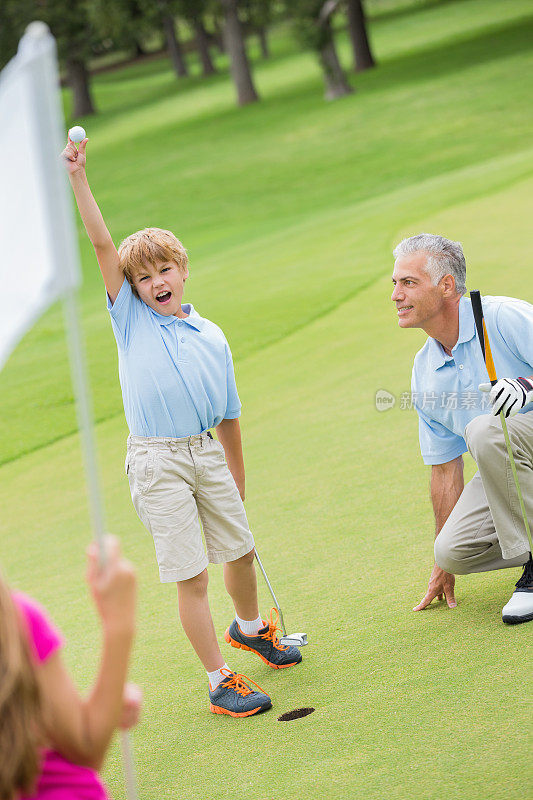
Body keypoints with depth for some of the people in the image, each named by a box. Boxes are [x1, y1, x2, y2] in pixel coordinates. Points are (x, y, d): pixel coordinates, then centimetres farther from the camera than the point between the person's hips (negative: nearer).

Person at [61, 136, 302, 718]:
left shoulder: (211, 338, 9)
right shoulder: (131, 317, 2)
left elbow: (228, 417, 14)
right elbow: (102, 244, -8)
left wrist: (238, 482, 16)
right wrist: (77, 178, -15)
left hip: (207, 453, 4)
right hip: (157, 462, -4)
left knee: (240, 550, 17)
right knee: (190, 577, -3)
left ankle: (249, 627, 48)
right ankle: (220, 683, 6)